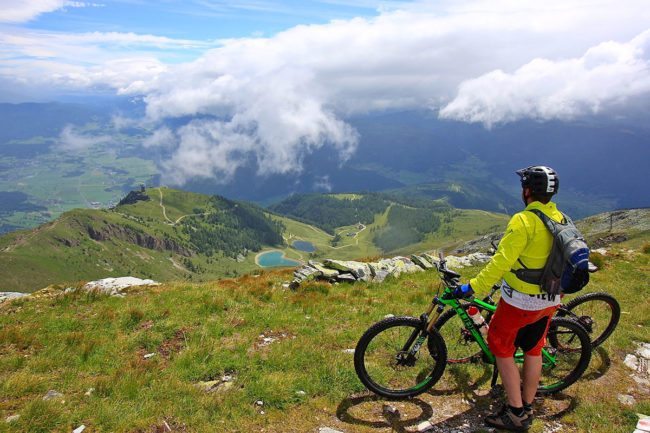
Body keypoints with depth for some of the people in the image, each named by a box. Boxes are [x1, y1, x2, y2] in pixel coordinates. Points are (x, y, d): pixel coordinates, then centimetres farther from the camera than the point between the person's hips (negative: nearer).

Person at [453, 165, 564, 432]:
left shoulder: (524, 220, -23)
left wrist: (473, 287, -23)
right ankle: (527, 409, 33)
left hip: (520, 300, -8)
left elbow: (501, 261, -28)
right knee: (533, 350, 19)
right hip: (550, 300, 8)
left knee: (501, 348, 9)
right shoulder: (560, 219, 1)